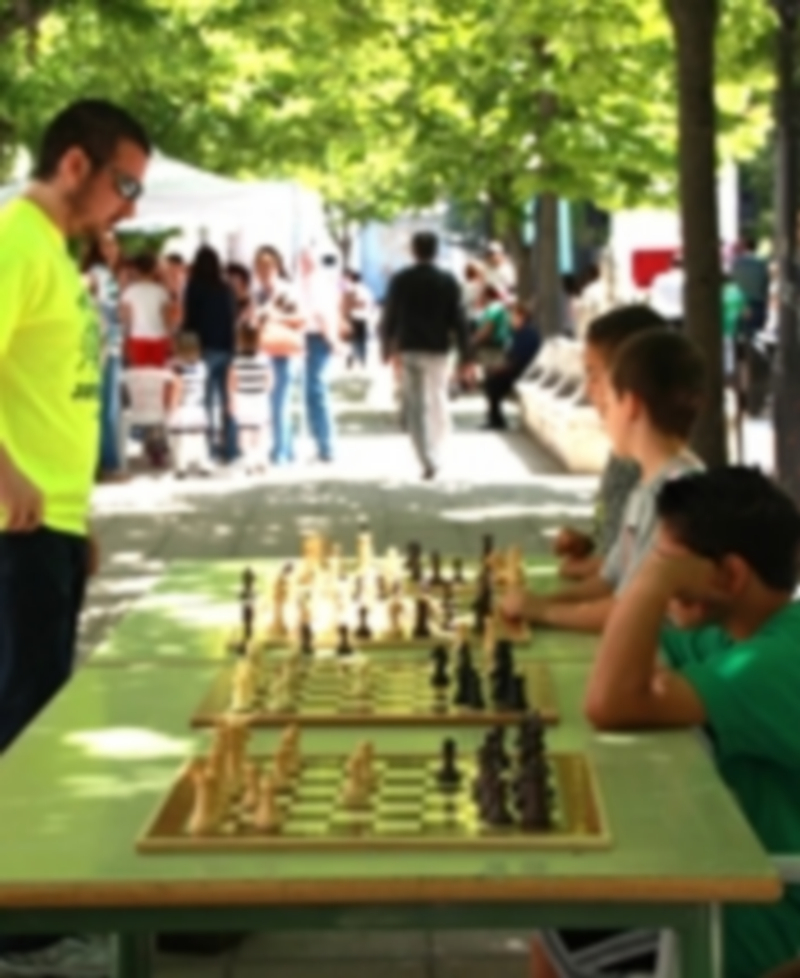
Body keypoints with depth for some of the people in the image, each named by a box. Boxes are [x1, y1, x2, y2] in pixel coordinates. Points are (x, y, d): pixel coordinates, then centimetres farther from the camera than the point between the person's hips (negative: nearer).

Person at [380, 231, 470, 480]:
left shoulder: (400, 280, -2)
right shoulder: (448, 281, -4)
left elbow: (390, 317, 2)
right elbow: (458, 320, -4)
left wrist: (387, 346, 16)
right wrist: (464, 354, 1)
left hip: (408, 349, 0)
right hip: (436, 349, 0)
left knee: (415, 407, 3)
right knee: (437, 405, 12)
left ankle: (427, 460, -7)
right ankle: (434, 457, 7)